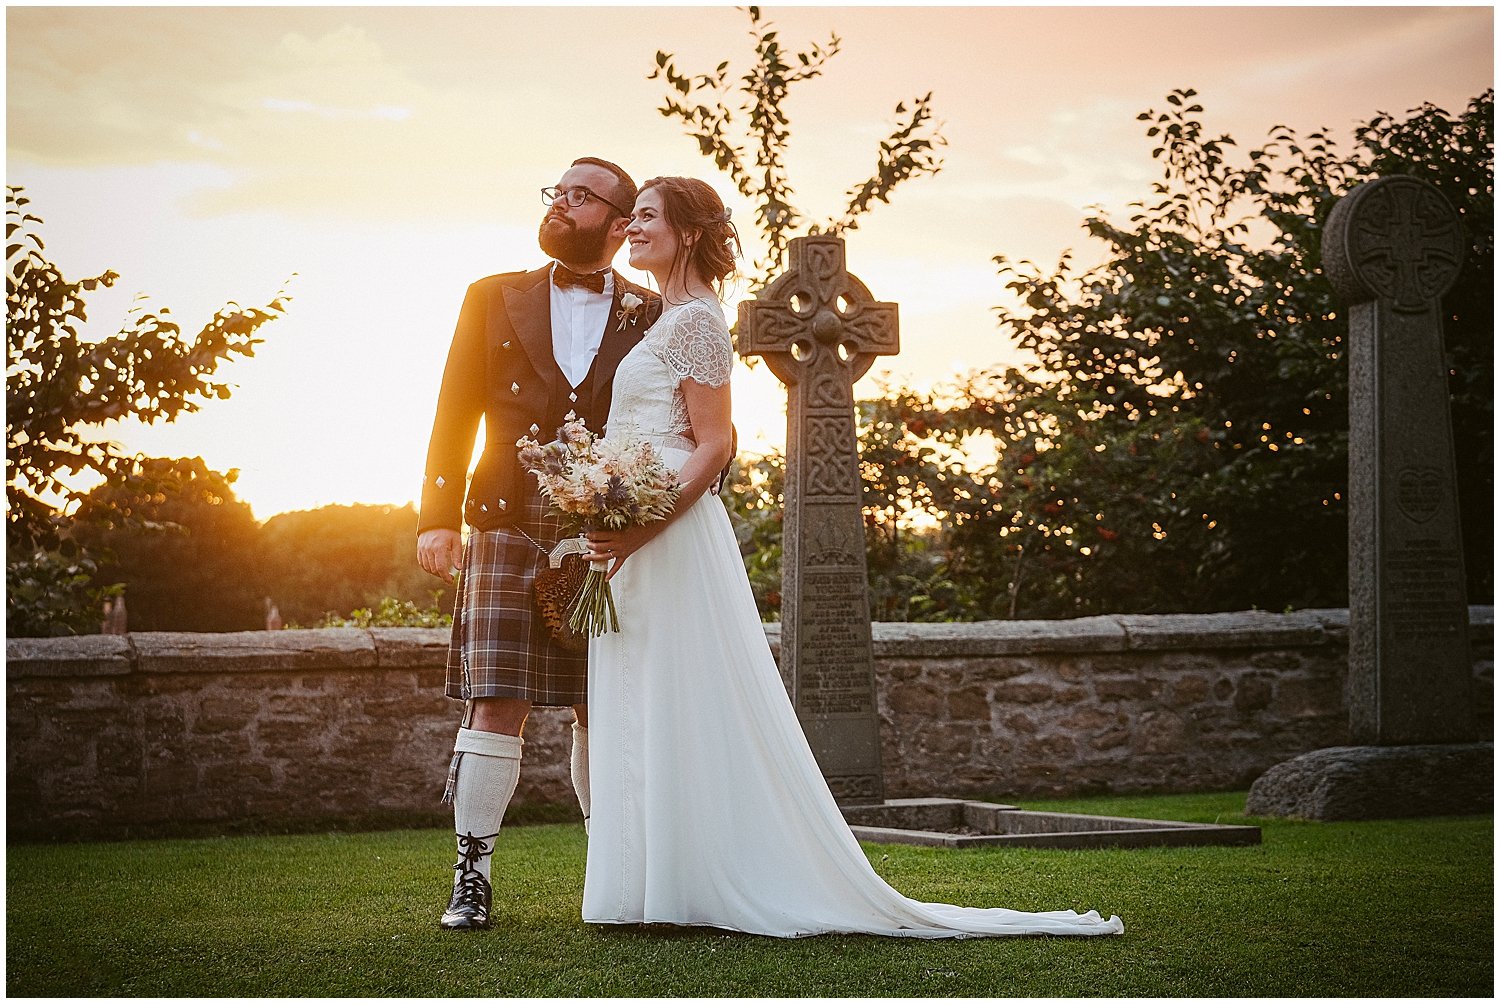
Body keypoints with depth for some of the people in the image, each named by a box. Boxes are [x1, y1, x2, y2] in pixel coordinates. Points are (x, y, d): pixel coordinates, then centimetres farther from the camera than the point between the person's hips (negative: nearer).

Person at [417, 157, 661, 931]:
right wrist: (437, 518, -2)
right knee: (496, 705, -6)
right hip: (509, 531, 0)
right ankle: (471, 878, -1)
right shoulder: (494, 300, 11)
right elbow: (454, 415, 7)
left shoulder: (652, 317, 8)